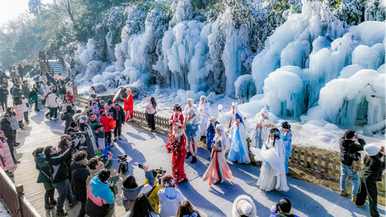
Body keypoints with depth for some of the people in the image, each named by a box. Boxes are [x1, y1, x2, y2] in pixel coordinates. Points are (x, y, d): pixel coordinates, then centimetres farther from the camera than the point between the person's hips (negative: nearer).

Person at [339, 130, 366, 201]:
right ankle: (354, 196, 18)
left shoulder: (341, 141, -17)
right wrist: (358, 138, -21)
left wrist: (347, 133, -7)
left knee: (343, 176, 23)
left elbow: (343, 138, 9)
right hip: (351, 165, -6)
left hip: (343, 162, 6)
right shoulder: (352, 145, -35)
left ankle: (343, 191, 38)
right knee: (355, 180, 12)